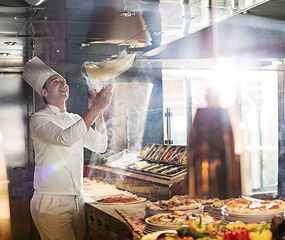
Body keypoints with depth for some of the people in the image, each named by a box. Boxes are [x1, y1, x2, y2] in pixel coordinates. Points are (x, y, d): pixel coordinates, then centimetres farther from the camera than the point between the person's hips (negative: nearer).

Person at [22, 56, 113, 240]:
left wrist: (99, 114, -1)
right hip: (51, 203, -6)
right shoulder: (39, 119, -6)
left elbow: (100, 146, 10)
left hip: (77, 200, 6)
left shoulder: (76, 119, 16)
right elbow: (65, 138, -25)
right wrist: (95, 109, -23)